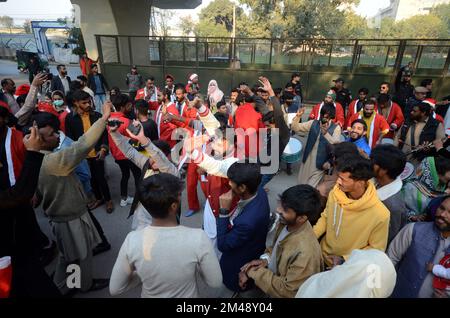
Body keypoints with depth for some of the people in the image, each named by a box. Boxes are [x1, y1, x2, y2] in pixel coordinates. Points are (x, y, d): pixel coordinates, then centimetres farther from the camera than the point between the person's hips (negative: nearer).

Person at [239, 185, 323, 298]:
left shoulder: (305, 253, -34)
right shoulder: (287, 223, -15)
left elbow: (287, 291, -25)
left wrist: (253, 272, -22)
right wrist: (265, 259, -12)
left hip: (278, 292, -5)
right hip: (273, 276, 5)